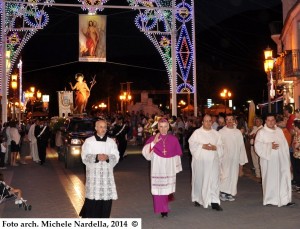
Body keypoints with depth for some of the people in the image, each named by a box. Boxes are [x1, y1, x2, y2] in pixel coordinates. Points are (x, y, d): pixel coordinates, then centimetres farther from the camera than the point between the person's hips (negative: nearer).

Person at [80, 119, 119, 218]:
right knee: (93, 198, -7)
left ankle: (103, 219, 15)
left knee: (107, 196, 1)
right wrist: (96, 157, -20)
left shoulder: (111, 142, 10)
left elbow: (116, 157, 3)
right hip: (93, 174, -2)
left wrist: (107, 157, -17)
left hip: (107, 174, 2)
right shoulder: (89, 141, 4)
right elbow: (85, 157, -4)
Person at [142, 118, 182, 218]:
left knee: (167, 187, 11)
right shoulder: (153, 138, -3)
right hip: (157, 168, -1)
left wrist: (176, 167, 7)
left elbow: (177, 154, 6)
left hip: (169, 168, 1)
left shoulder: (173, 139, 0)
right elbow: (145, 151, -14)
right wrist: (154, 142, -25)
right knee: (159, 188, -4)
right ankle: (162, 209, 4)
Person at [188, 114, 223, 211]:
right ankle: (197, 199, 25)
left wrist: (215, 147, -14)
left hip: (213, 161, 2)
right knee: (199, 180, 7)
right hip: (200, 160, -2)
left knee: (214, 180, -5)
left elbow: (220, 146, 7)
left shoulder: (216, 133, 10)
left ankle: (214, 202, -3)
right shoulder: (197, 132, 2)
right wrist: (202, 146, -19)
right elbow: (192, 144, -7)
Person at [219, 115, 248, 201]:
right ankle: (223, 193, 10)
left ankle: (230, 193, 19)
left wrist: (242, 159, 4)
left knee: (233, 175, 8)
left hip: (235, 158, 3)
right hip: (224, 158, -3)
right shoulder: (221, 132, -4)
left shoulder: (238, 132, 5)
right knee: (225, 175, -4)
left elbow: (241, 146, 7)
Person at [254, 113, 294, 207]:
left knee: (284, 179, 0)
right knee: (270, 180, 2)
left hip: (281, 160, 4)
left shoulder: (279, 131, 11)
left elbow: (285, 145, 13)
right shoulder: (261, 132, -3)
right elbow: (258, 146, -10)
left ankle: (285, 199, 6)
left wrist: (287, 159, 9)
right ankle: (270, 199, 15)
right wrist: (270, 146, -20)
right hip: (269, 160, -4)